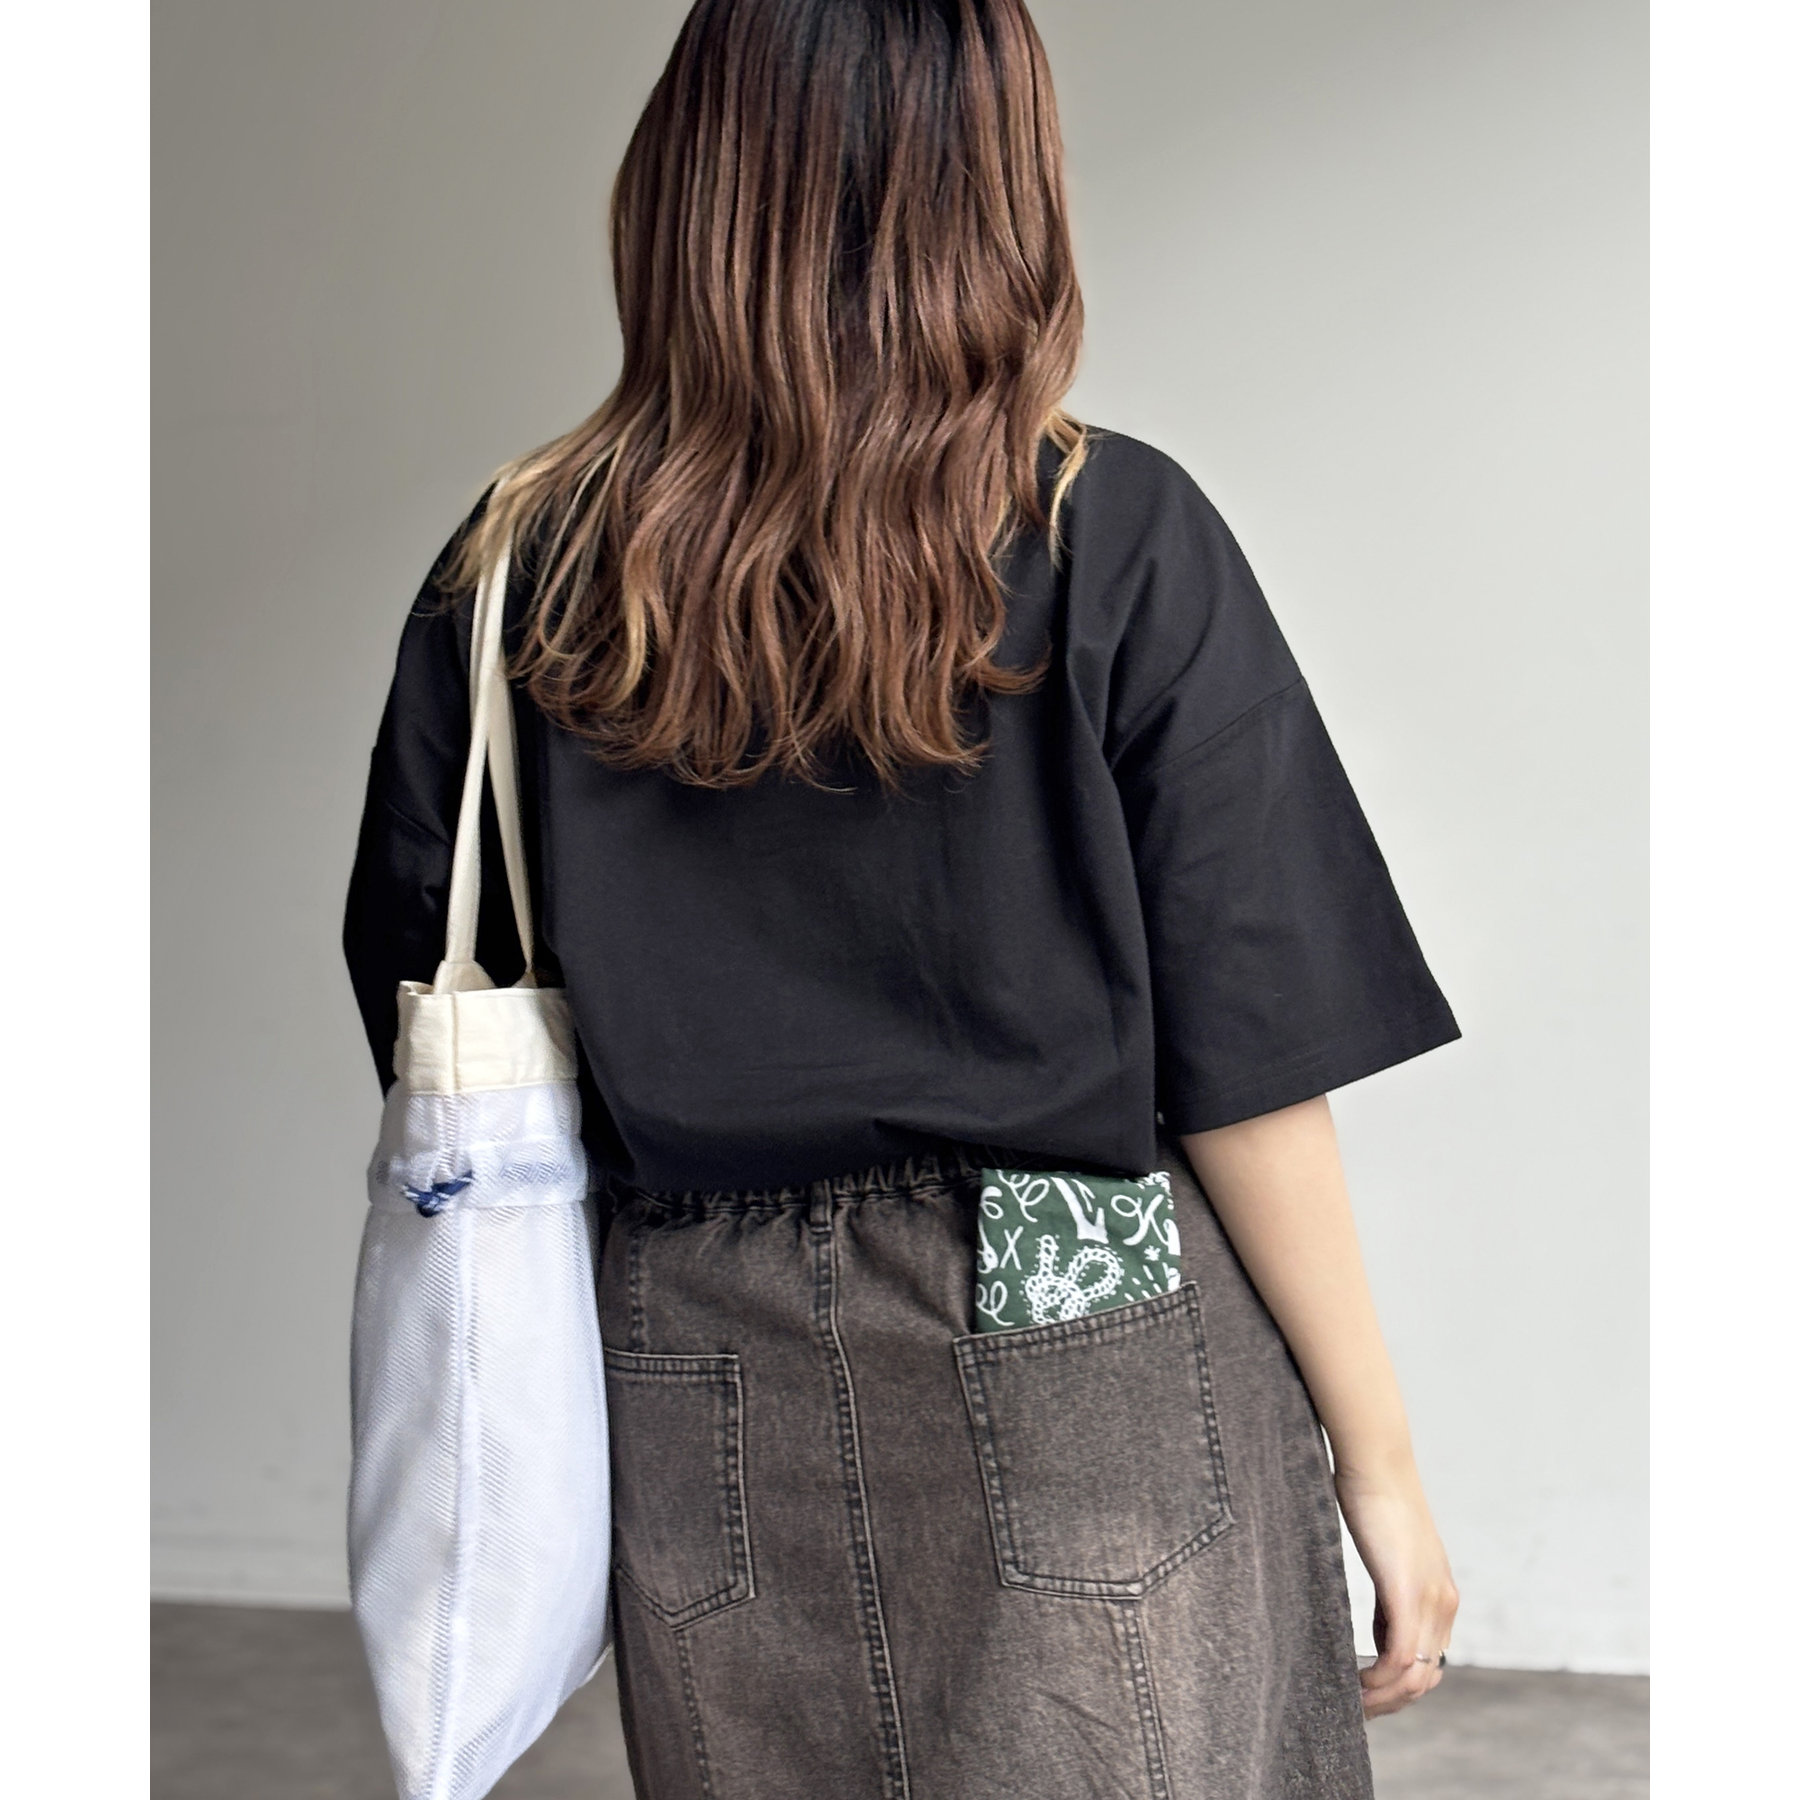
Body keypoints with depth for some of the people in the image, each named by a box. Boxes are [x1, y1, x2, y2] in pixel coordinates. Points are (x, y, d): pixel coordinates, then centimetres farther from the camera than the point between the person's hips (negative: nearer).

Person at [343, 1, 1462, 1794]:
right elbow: (1247, 1062, -11)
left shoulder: (521, 572, -3)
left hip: (710, 1406, 3)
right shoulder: (1113, 542, -11)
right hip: (1097, 1382, -2)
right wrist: (1380, 1459, 0)